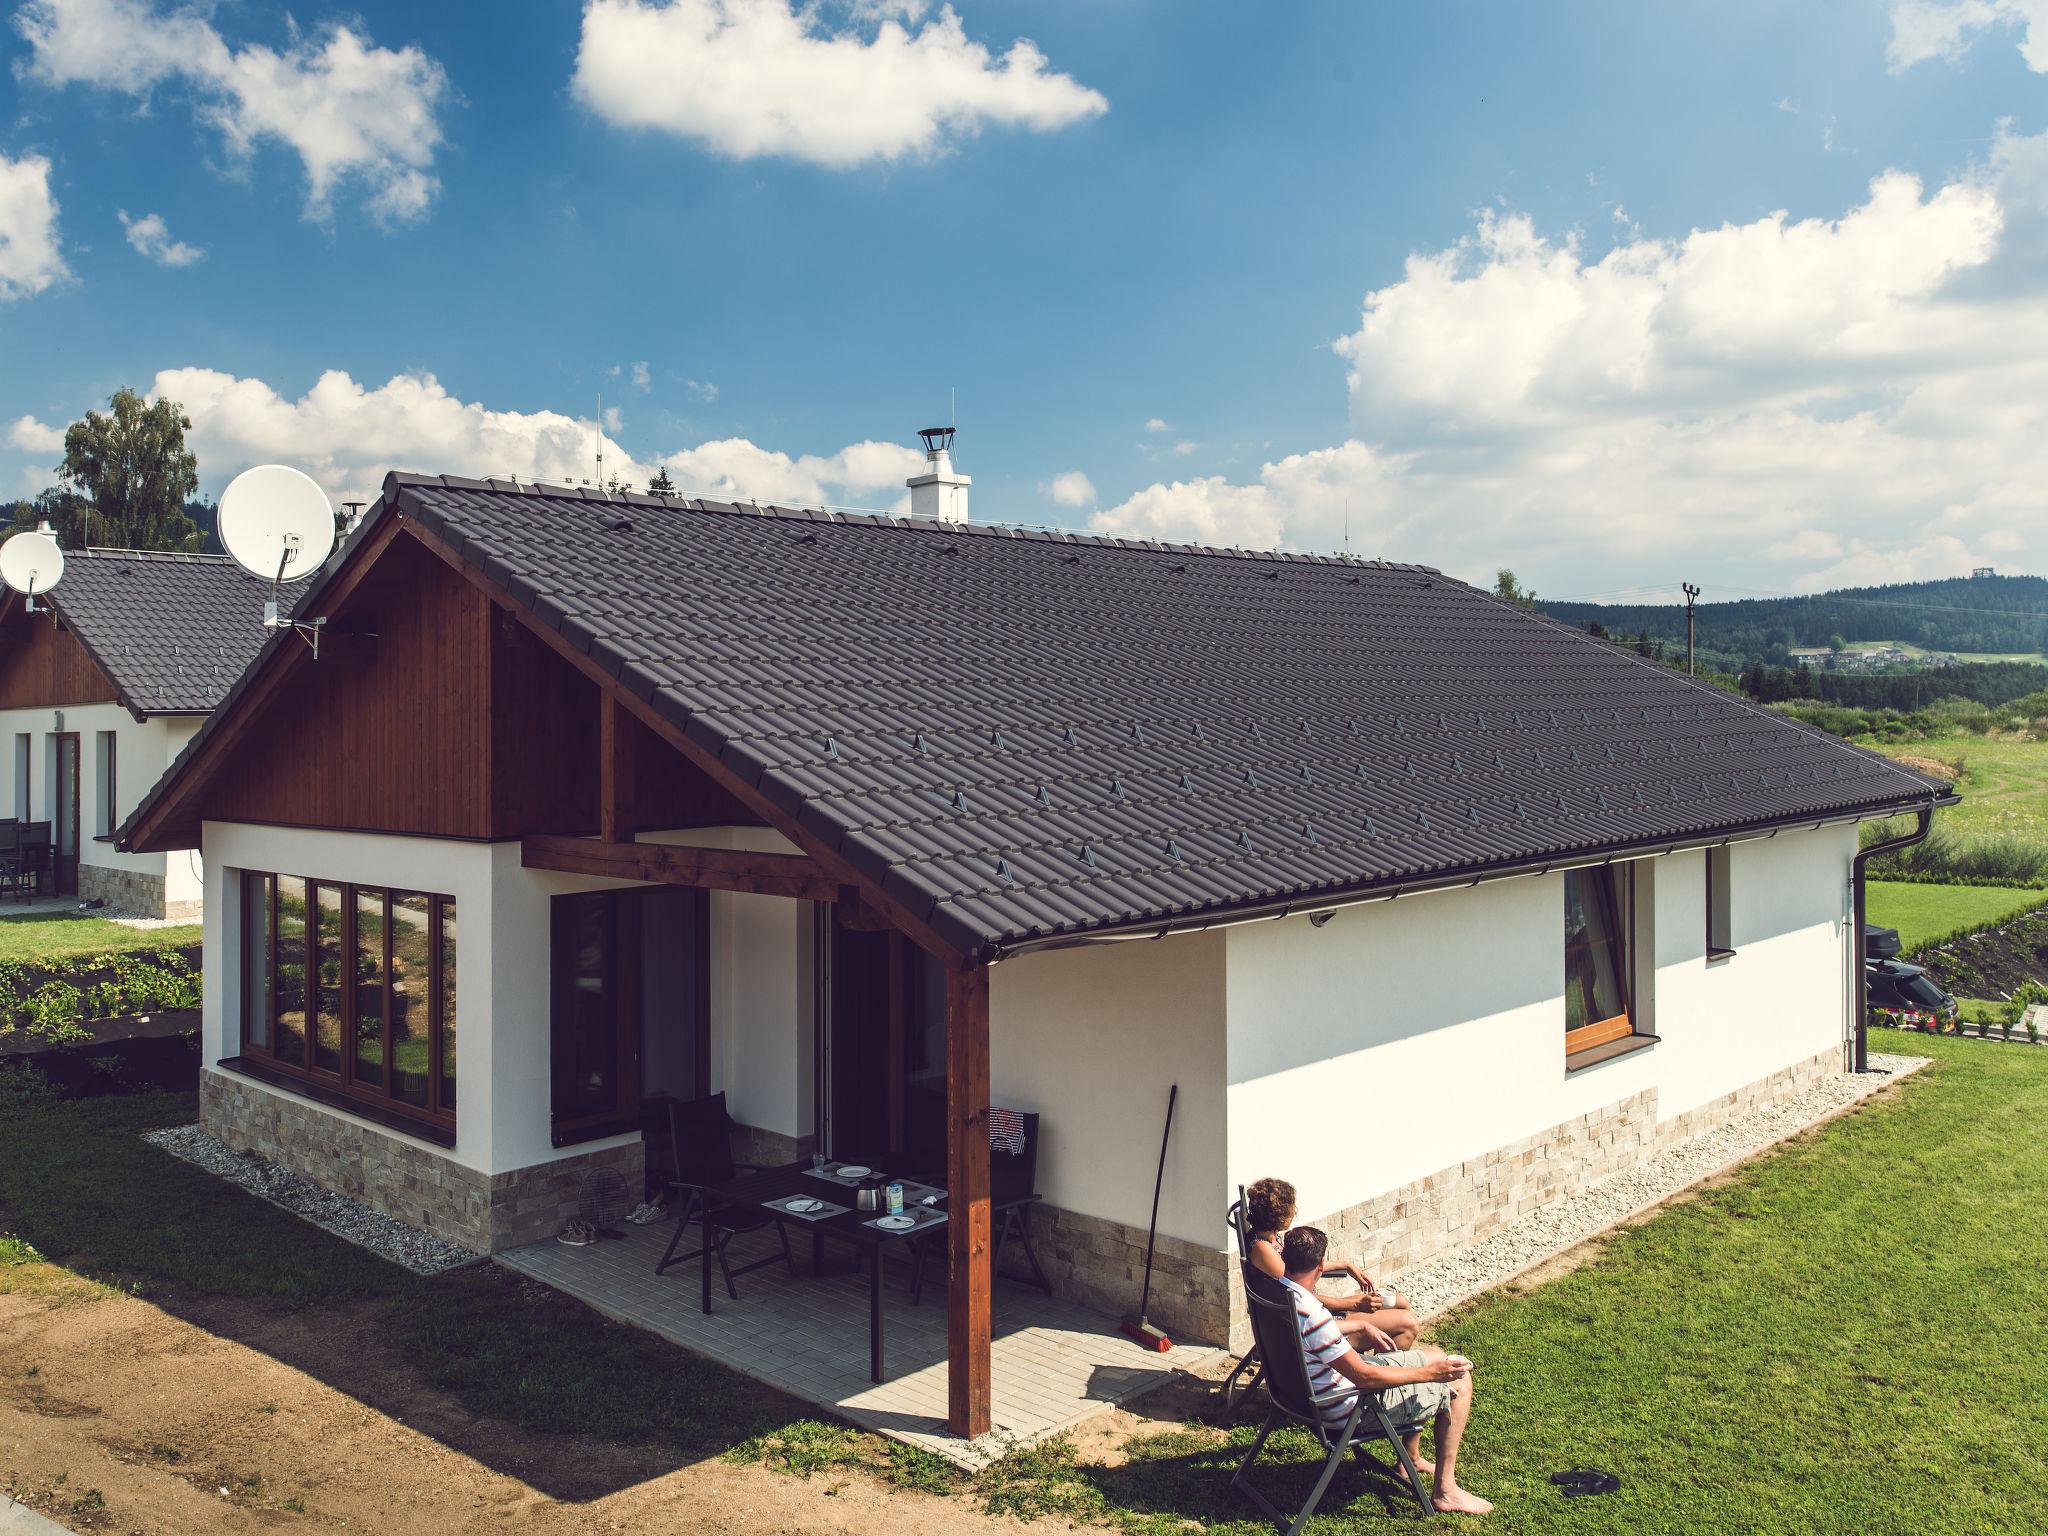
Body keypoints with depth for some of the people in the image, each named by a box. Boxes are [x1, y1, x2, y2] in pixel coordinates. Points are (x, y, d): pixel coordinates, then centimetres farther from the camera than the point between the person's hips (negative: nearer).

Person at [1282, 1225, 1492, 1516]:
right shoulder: (1313, 1317, -36)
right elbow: (1364, 1377, -28)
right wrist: (1427, 1374, -19)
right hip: (1350, 1407, -9)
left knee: (1434, 1354, 22)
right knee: (1459, 1381, 2)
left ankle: (1411, 1459, 35)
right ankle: (1445, 1491, 11)